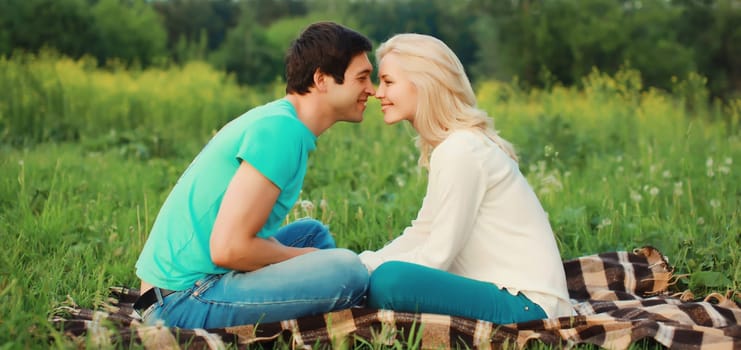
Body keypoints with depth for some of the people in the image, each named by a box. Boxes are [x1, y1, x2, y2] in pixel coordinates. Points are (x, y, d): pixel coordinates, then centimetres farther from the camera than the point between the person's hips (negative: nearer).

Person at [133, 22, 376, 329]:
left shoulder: (276, 119, 13)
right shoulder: (280, 128, -17)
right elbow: (227, 248, -23)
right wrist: (303, 257, -7)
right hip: (182, 301, -11)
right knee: (347, 270, -24)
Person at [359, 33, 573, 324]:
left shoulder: (460, 151, -18)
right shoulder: (453, 144, 12)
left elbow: (436, 256, -18)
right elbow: (422, 234, 11)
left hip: (525, 303, -9)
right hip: (506, 289, 9)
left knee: (390, 281, -30)